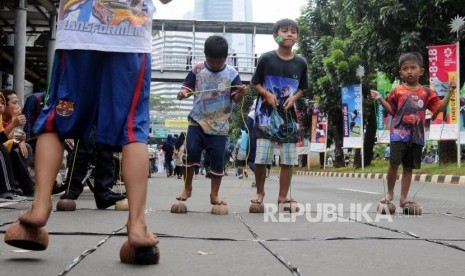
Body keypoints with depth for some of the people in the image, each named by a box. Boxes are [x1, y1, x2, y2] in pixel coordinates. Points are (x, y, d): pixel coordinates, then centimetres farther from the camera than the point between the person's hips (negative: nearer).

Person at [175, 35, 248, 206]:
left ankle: (214, 195, 12)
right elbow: (188, 88, 7)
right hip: (197, 121, 0)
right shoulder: (197, 69, 2)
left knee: (217, 158, 1)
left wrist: (241, 94, -26)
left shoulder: (232, 73, -1)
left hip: (219, 125, 0)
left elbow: (236, 99, -3)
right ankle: (187, 188, 9)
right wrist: (183, 93, -17)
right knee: (191, 152, -8)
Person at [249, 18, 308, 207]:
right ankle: (260, 192, 18)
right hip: (266, 113, -3)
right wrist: (267, 94, -13)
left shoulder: (301, 63, 2)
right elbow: (254, 83, 4)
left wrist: (293, 98, -5)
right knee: (261, 158, -4)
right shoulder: (266, 59, -5)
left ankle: (283, 197, 15)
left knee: (288, 160, 3)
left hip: (288, 114, 3)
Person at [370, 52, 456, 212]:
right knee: (394, 163, -8)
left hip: (417, 135, 2)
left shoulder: (426, 92, 7)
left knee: (409, 167, 8)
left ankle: (404, 198, 14)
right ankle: (389, 193, 11)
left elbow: (440, 108, 7)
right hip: (399, 133, -2)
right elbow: (391, 111, 7)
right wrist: (381, 99, -6)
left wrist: (449, 92, -2)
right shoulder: (398, 91, 2)